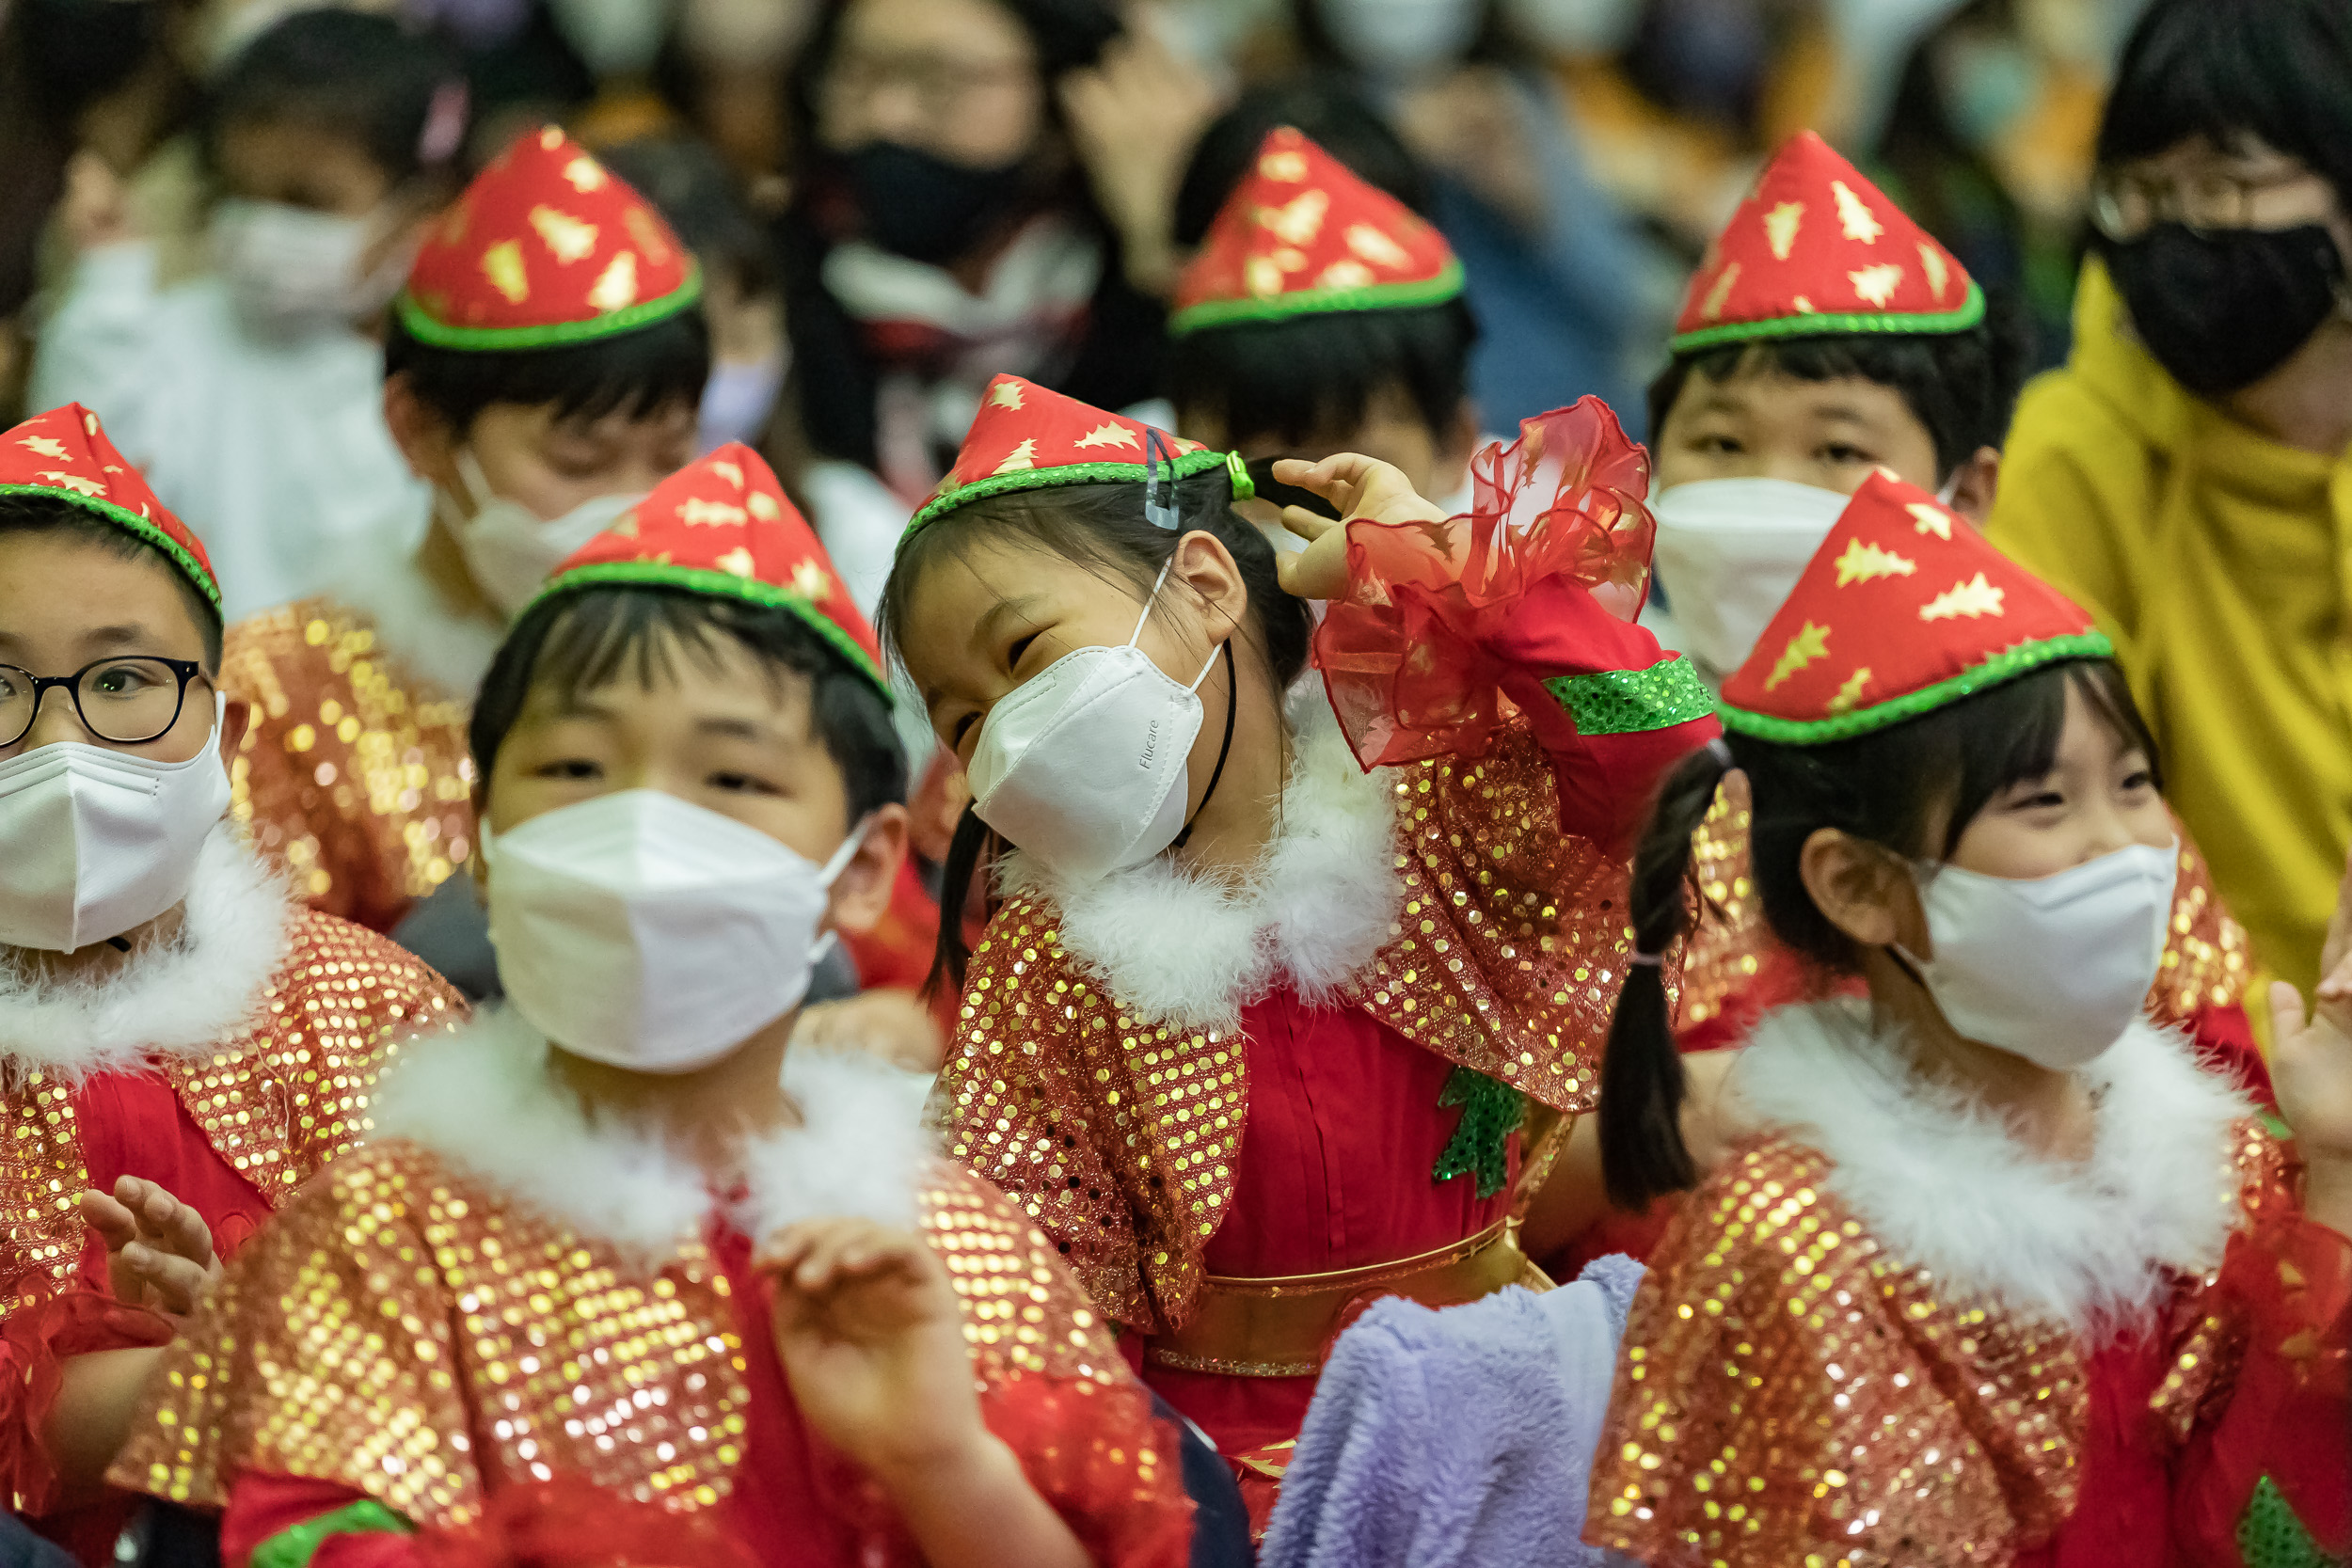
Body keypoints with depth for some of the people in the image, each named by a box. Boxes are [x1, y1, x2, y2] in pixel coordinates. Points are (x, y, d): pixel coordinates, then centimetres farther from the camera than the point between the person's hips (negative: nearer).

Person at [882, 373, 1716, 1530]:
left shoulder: (1440, 815, 3)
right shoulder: (1045, 959, 5)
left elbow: (1666, 757, -15)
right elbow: (1047, 1279, 4)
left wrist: (1435, 558, -6)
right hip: (1216, 1460, 0)